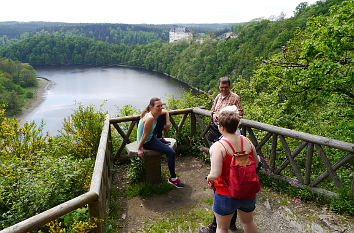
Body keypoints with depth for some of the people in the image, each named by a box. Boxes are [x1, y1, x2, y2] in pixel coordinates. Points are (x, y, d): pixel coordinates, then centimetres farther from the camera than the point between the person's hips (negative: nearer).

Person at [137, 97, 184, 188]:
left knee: (162, 117, 13)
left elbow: (166, 112, 15)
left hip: (151, 135, 9)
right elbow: (144, 135, -27)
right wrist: (139, 149, -20)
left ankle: (160, 138, 25)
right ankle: (173, 179, -2)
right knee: (171, 153, -17)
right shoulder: (150, 118, -33)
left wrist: (167, 123, 5)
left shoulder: (155, 112, -6)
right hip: (147, 142, -9)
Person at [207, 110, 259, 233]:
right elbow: (256, 163, 6)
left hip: (226, 195, -5)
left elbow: (215, 175, -28)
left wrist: (209, 178, -7)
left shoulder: (218, 146, -24)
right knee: (248, 222, 31)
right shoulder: (246, 141, -7)